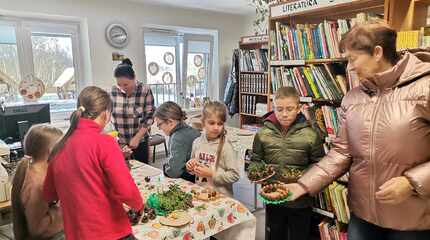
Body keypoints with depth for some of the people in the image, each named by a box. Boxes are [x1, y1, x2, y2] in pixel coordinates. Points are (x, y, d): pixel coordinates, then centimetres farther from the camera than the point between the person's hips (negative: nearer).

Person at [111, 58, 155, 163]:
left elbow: (149, 117, -10)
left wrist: (137, 138, -16)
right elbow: (108, 113, 8)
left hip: (139, 142, -2)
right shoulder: (114, 91, -2)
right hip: (118, 142, 2)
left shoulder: (145, 90, -11)